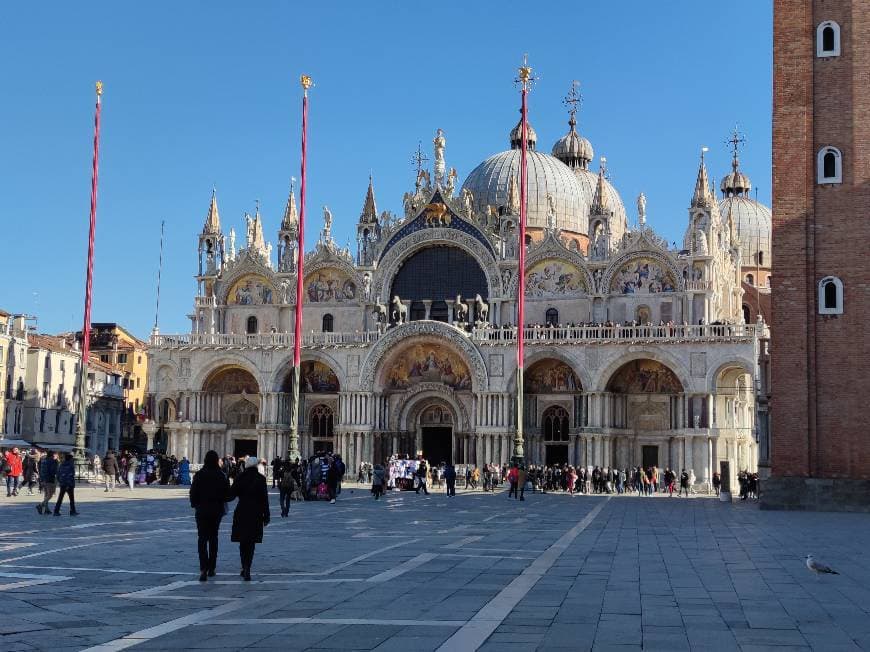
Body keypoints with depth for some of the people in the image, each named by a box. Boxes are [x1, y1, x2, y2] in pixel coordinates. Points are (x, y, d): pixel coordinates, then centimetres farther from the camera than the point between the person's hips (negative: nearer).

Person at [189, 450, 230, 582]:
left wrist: (194, 504, 9)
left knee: (202, 539, -3)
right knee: (213, 538, 15)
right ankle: (211, 568, 21)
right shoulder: (221, 476, -5)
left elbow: (193, 492, -6)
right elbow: (227, 493, -1)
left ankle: (204, 569, -19)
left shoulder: (199, 475, -10)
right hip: (217, 510, 2)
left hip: (202, 510, -2)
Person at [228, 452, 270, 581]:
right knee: (251, 542, 2)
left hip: (241, 513, 1)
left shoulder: (240, 477, -2)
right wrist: (266, 516, 2)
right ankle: (247, 569, -10)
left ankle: (245, 568, 20)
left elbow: (231, 494, -2)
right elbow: (264, 499, -4)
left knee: (243, 542, 15)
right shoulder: (261, 479, -4)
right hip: (256, 514, -1)